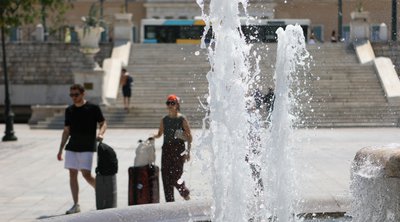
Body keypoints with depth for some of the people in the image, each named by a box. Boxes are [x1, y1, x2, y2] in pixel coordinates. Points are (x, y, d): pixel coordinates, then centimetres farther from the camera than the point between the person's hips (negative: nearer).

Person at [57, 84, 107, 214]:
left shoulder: (93, 108, -3)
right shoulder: (69, 110, 10)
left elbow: (103, 123, 2)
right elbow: (66, 131, 14)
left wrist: (100, 134, -20)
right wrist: (61, 149, 11)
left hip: (87, 147, -5)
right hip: (72, 147, 5)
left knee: (86, 174, -10)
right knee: (72, 174, 2)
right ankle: (76, 205, 7)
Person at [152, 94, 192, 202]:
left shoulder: (182, 119, -2)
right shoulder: (164, 120, 10)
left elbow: (189, 137, -1)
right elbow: (160, 134, 18)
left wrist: (188, 151, -8)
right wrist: (153, 136, -3)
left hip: (178, 149, -4)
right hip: (166, 149, 4)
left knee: (175, 176, -7)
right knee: (166, 176, 1)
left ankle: (185, 193, 20)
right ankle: (169, 200, 9)